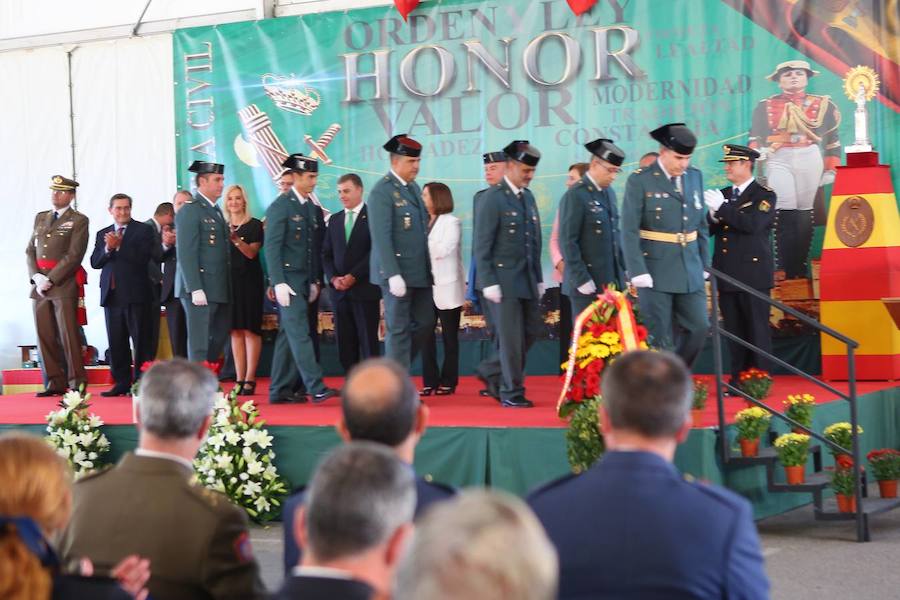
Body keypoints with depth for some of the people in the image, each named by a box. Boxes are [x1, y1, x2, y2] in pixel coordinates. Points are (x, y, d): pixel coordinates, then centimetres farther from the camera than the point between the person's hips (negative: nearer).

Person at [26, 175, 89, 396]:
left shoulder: (78, 221, 0)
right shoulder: (40, 218, 18)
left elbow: (74, 255, -9)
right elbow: (30, 251, 15)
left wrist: (50, 280, -13)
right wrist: (36, 277, -3)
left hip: (64, 285, -6)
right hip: (39, 285, 6)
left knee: (68, 335, -8)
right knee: (45, 336, 4)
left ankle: (77, 383, -4)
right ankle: (55, 383, 10)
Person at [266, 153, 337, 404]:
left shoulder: (312, 209, 14)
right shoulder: (280, 206, -8)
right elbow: (272, 247, -13)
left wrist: (315, 281, 13)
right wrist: (279, 283, -19)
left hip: (305, 280, 7)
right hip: (288, 280, -7)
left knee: (288, 335, 9)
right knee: (300, 333, -11)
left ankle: (280, 391, 13)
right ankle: (316, 388, -17)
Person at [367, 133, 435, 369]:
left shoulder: (413, 187, 14)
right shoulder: (382, 191, -12)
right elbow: (381, 237, -18)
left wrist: (429, 268, 13)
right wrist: (393, 275, -22)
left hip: (420, 272, 8)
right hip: (397, 273, -8)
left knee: (425, 323, 11)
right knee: (398, 330, -1)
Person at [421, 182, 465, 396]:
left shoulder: (451, 223, -3)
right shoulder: (424, 222, 13)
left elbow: (442, 250, -14)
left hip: (447, 288, -5)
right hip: (427, 286, 5)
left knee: (449, 336, 2)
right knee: (426, 335, 1)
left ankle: (448, 382, 7)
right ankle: (430, 381, 5)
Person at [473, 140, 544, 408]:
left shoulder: (528, 197, 13)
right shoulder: (492, 198, -9)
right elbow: (482, 246, -11)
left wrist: (539, 279, 14)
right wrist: (488, 283, -15)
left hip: (527, 279, 7)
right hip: (503, 279, -7)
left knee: (530, 331, 8)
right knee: (512, 337, -3)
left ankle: (493, 373, 24)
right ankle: (511, 393, 8)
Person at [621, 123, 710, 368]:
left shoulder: (695, 177, 9)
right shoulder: (640, 181, -8)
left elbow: (701, 225, 15)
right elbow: (629, 231, -11)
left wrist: (704, 265, 11)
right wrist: (638, 273, -17)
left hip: (690, 271, 5)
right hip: (656, 272, -5)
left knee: (699, 327, 3)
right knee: (660, 338, -1)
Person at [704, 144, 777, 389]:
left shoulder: (764, 195, -3)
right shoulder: (723, 194, 16)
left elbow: (753, 224, -19)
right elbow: (711, 229, 13)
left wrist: (722, 208, -19)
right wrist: (713, 216, -9)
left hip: (753, 274, -6)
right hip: (727, 275, 6)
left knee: (757, 330, -3)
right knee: (734, 330, 7)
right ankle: (738, 379, 12)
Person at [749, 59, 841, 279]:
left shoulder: (822, 104, 10)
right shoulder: (765, 106, 10)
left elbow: (832, 140, 13)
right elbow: (755, 137, 10)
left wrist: (830, 170, 8)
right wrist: (757, 151, -11)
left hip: (810, 160, 1)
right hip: (778, 161, -1)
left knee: (805, 215, 2)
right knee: (784, 214, -13)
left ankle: (801, 269, 10)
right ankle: (786, 270, -12)